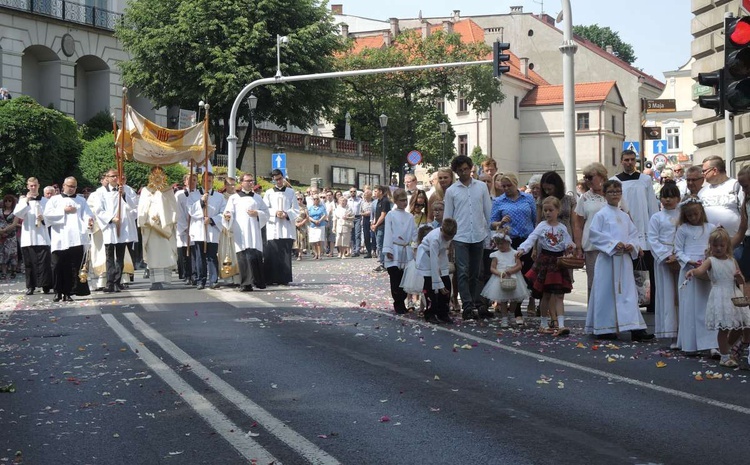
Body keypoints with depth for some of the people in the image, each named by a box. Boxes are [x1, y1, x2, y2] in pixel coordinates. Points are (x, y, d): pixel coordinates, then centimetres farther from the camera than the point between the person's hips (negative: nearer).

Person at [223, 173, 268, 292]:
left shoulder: (257, 198, 20)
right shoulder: (233, 198, 13)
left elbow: (267, 212, 17)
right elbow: (229, 212, 1)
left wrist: (257, 213, -2)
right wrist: (227, 216, -21)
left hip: (254, 232, 2)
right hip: (240, 233, -2)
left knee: (255, 255, -8)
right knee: (244, 257, -10)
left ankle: (257, 281, -4)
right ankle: (245, 284, -9)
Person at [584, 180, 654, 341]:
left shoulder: (625, 216, 14)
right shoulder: (601, 215, -3)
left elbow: (635, 234, 15)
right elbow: (594, 234, -10)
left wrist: (631, 245, -6)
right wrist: (614, 244, -16)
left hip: (624, 259, 5)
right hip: (607, 258, -5)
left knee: (628, 292, 2)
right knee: (606, 292, 0)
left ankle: (635, 328, 0)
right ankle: (604, 329, 8)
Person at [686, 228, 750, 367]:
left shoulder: (732, 261, 11)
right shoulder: (710, 261, -2)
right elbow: (701, 269, -24)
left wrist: (739, 276, -9)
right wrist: (693, 271, -46)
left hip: (735, 296, 5)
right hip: (720, 297, -5)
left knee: (739, 326, 8)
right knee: (723, 328, -4)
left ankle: (726, 348, 30)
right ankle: (725, 357, 6)